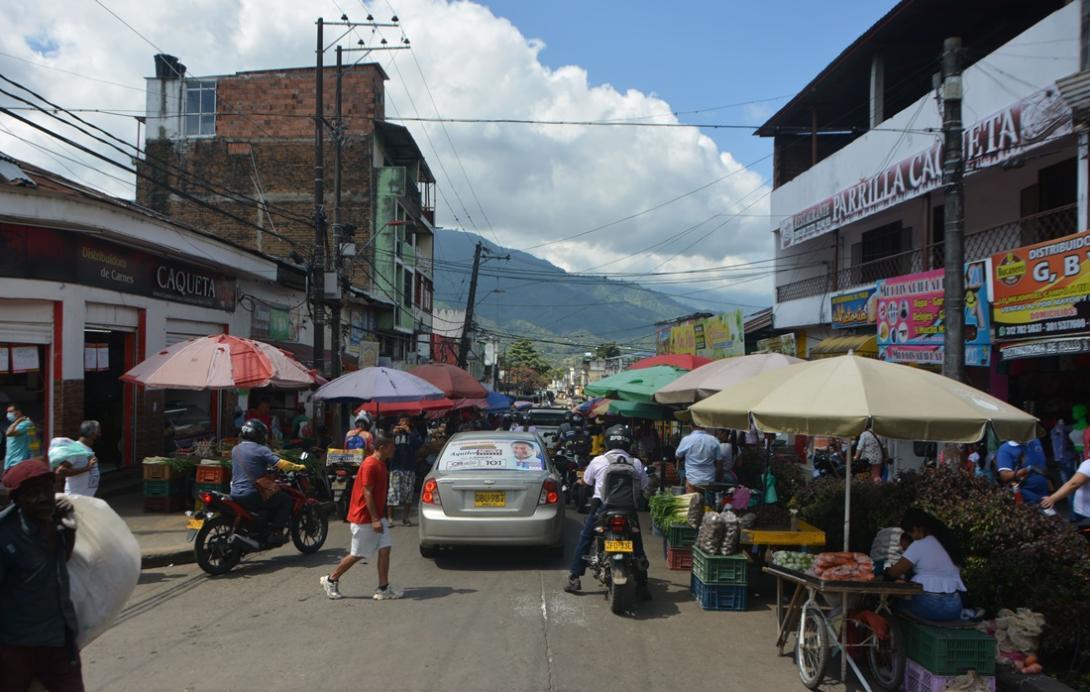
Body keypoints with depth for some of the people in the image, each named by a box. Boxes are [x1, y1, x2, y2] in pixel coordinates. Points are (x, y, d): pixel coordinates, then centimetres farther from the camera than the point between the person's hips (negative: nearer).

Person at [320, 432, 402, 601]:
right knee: (357, 554, 2)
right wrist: (375, 520, -22)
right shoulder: (370, 465, -19)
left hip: (376, 517, 9)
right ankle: (331, 580, 19)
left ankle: (383, 589, 5)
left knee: (385, 549, 2)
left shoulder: (381, 464, 10)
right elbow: (367, 493, -22)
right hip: (364, 519, -9)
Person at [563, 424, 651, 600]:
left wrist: (580, 481, 35)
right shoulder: (636, 463, 0)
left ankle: (574, 579, 14)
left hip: (601, 508, -1)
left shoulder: (598, 461, -3)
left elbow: (586, 481, 11)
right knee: (637, 545, 13)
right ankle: (642, 586, 12)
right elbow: (646, 485, 10)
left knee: (585, 540, 15)